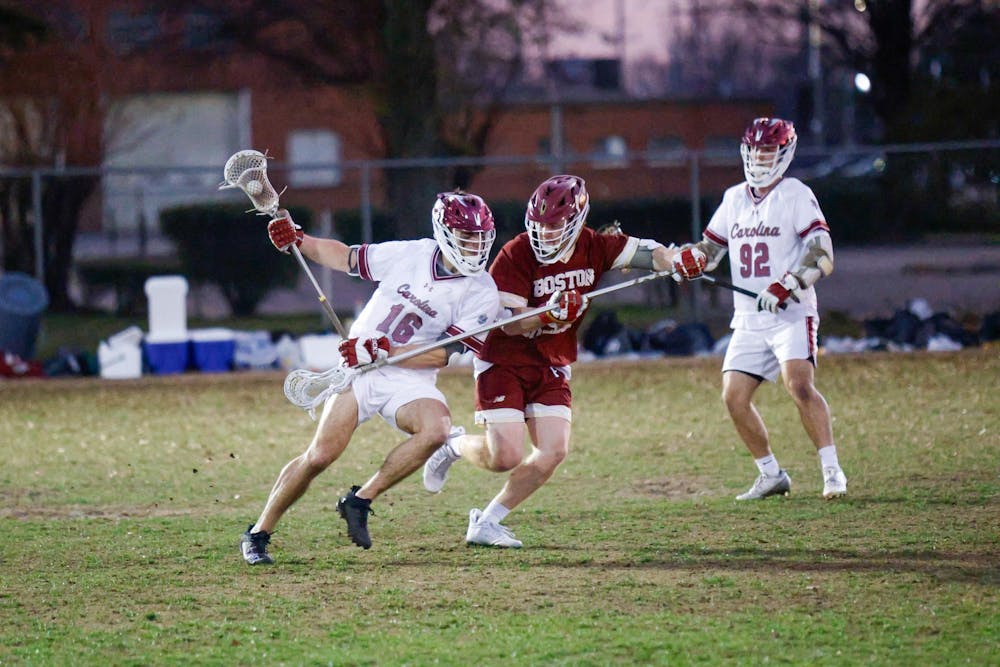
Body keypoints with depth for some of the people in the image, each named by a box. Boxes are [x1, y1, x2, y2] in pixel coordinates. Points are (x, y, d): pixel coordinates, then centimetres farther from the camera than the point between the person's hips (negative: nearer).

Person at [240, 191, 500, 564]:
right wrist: (296, 239, -2)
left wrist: (380, 350, -21)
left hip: (410, 380, 0)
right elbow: (345, 258, 13)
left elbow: (441, 355, -13)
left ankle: (361, 502, -16)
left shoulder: (481, 293, -8)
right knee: (320, 455, -11)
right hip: (359, 369, 0)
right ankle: (259, 534, 6)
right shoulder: (410, 255, -2)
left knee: (437, 429, -31)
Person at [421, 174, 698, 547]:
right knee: (505, 457, -14)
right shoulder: (516, 255, -19)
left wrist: (671, 260, -30)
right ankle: (453, 448, 20)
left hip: (551, 368, 5)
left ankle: (487, 522, 5)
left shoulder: (594, 248, -5)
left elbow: (647, 252, -7)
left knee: (553, 452, -9)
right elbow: (511, 324, -20)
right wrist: (547, 314, -38)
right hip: (504, 362, -5)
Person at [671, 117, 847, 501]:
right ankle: (771, 476, 11)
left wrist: (786, 287, -25)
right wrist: (686, 260, -3)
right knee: (734, 396, -2)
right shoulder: (734, 199, 15)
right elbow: (710, 249, 20)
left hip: (792, 314, -6)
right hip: (749, 320, 6)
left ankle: (832, 470, -21)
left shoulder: (796, 195, -4)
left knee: (799, 384, -24)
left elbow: (822, 256, -12)